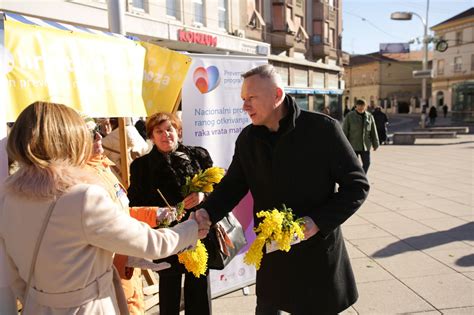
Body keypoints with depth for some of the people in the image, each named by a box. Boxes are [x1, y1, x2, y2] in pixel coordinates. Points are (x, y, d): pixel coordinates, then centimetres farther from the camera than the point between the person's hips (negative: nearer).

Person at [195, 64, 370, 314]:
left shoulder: (323, 128, -16)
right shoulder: (247, 138, -2)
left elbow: (357, 184, -11)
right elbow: (232, 184, 4)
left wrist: (318, 221, -21)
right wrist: (207, 212, -15)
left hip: (318, 250, -3)